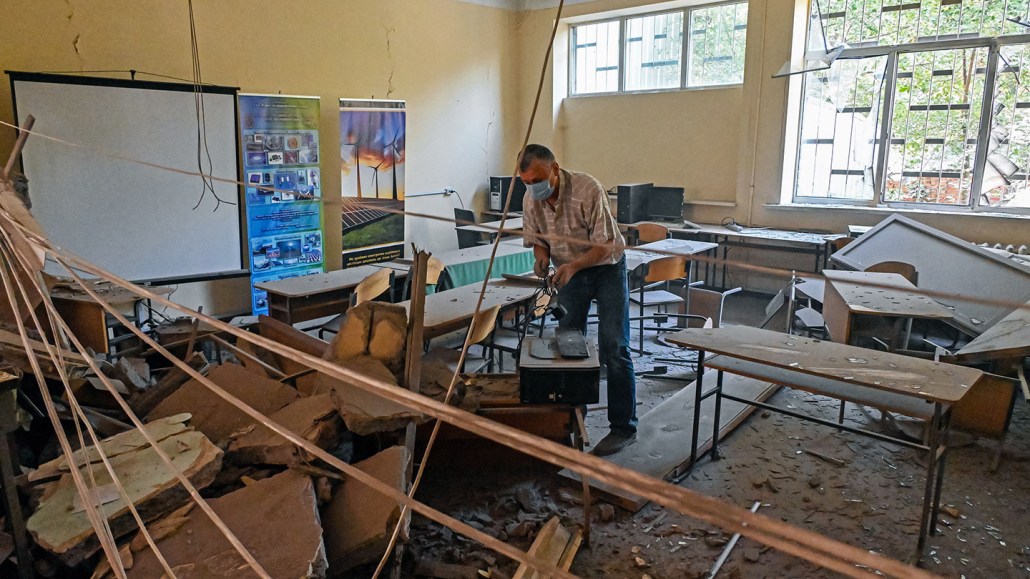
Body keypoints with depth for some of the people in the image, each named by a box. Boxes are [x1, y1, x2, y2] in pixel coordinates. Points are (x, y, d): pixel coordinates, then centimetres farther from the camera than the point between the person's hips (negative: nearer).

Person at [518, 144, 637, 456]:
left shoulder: (588, 190, -26)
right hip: (569, 271, 5)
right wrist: (542, 258, -19)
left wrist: (573, 265, -38)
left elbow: (605, 245, -23)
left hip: (606, 267, -5)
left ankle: (623, 427, 2)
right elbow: (537, 240, 4)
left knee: (614, 349, -7)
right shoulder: (531, 200, -10)